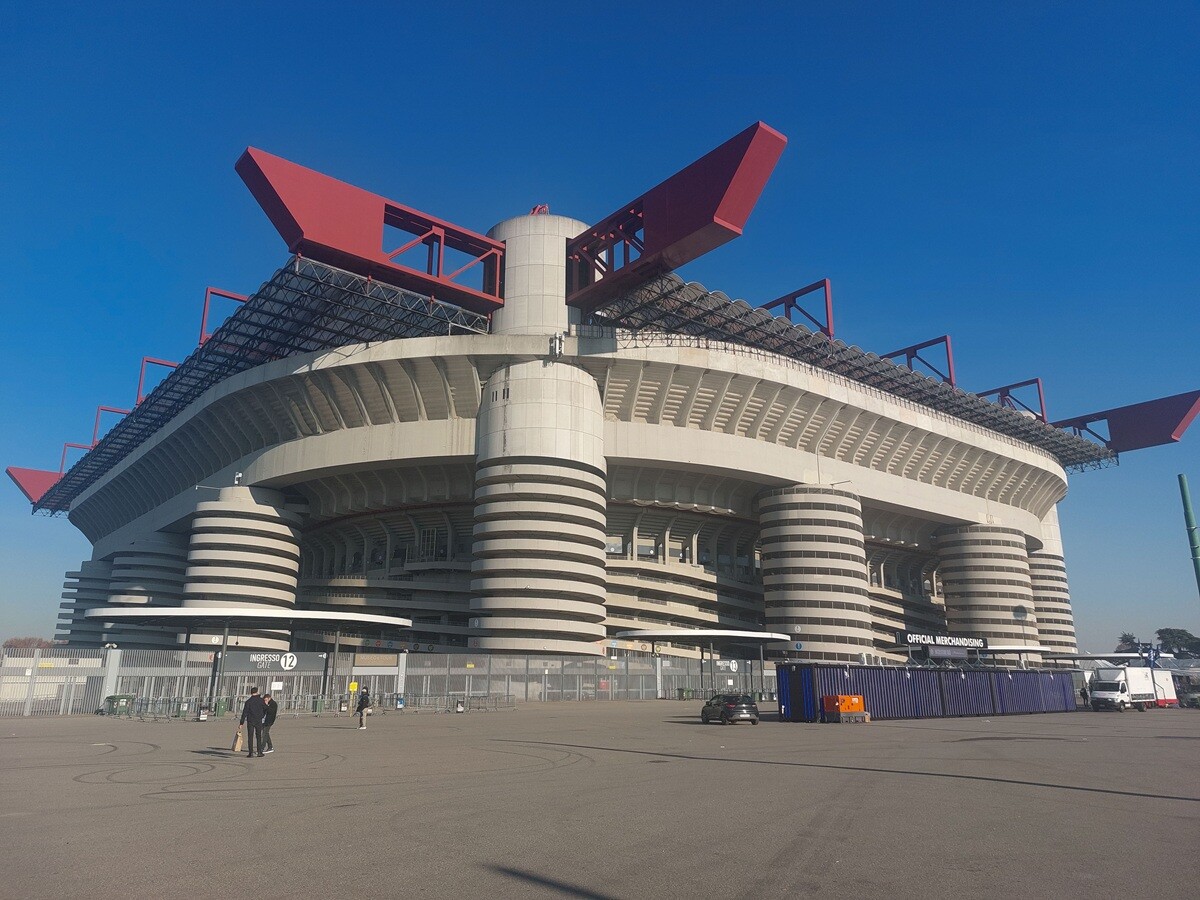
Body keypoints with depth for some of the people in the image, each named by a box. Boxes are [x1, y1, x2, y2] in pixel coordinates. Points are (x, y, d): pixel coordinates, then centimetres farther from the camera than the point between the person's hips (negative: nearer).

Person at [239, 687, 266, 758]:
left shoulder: (248, 701, -5)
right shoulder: (261, 700, -1)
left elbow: (244, 712, -9)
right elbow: (265, 710, 9)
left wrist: (241, 723, -6)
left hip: (250, 721, -1)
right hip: (259, 721, 1)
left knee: (250, 737, 4)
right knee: (258, 737, 10)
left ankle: (250, 752, -1)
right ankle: (259, 752, 10)